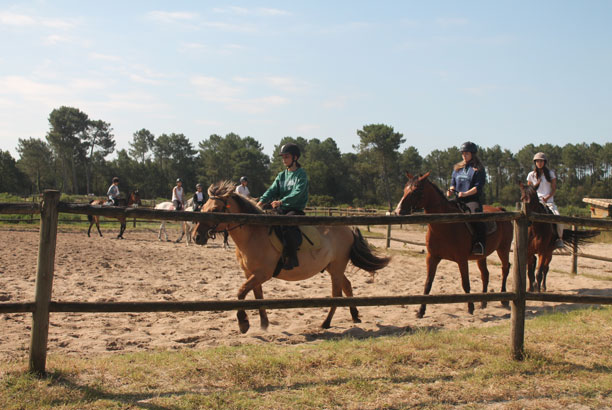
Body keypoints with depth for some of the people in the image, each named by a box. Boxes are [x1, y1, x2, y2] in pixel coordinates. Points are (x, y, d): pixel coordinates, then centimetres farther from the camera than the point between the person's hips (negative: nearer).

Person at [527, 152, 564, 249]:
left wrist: (547, 197, -14)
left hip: (549, 200, -1)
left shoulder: (550, 173, 9)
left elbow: (554, 188, 4)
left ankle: (559, 238, -6)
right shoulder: (531, 175, 11)